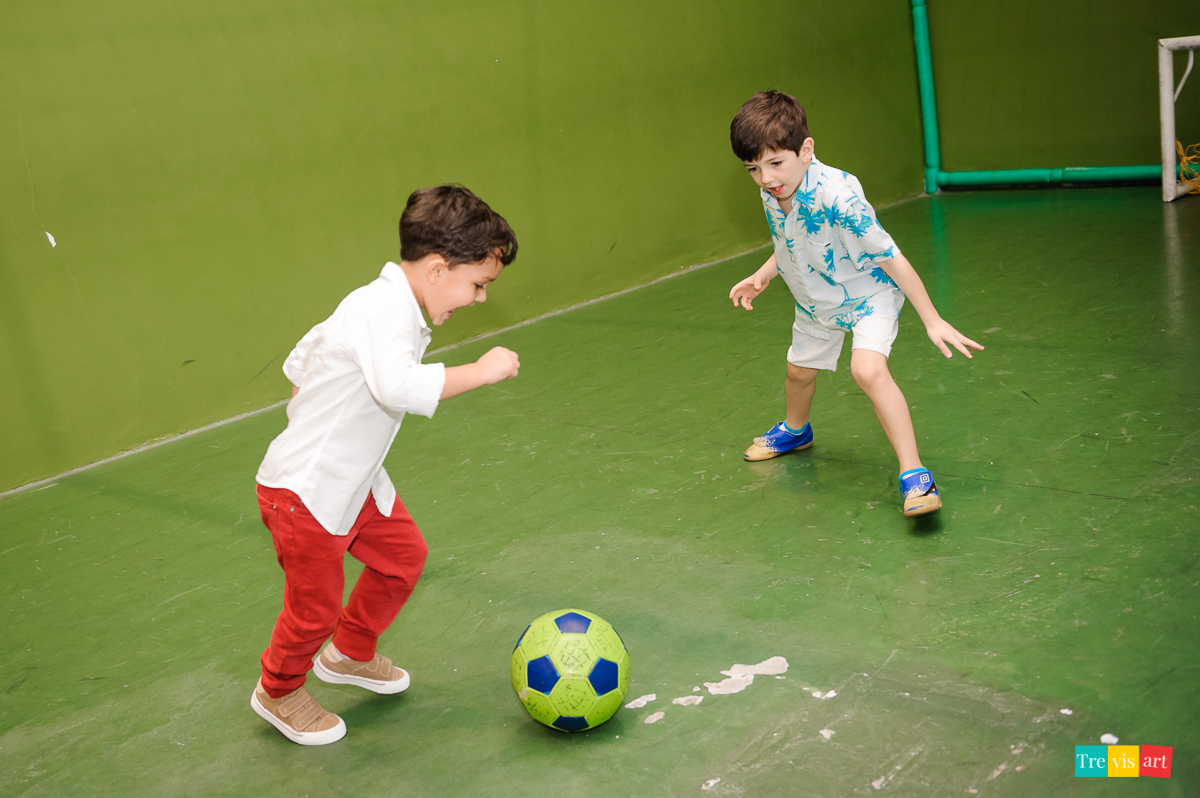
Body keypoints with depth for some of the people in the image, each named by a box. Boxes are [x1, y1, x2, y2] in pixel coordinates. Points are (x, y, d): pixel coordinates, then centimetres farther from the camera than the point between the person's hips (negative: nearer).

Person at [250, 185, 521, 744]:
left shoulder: (376, 306, 5)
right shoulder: (386, 310, -26)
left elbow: (299, 360, 17)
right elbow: (399, 386, -47)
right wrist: (479, 371, -37)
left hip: (352, 480, 10)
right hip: (303, 491, -10)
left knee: (403, 556, 20)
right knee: (315, 607, 6)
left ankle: (350, 654, 42)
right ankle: (278, 692, 35)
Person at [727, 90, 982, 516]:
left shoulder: (836, 197, -37)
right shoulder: (771, 195, -14)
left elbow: (890, 258, -31)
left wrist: (932, 321, -29)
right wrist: (763, 275, 0)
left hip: (869, 294, -8)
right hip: (816, 301, 8)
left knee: (868, 368, -32)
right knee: (799, 369, 26)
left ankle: (913, 473, -25)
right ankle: (795, 430, 60)